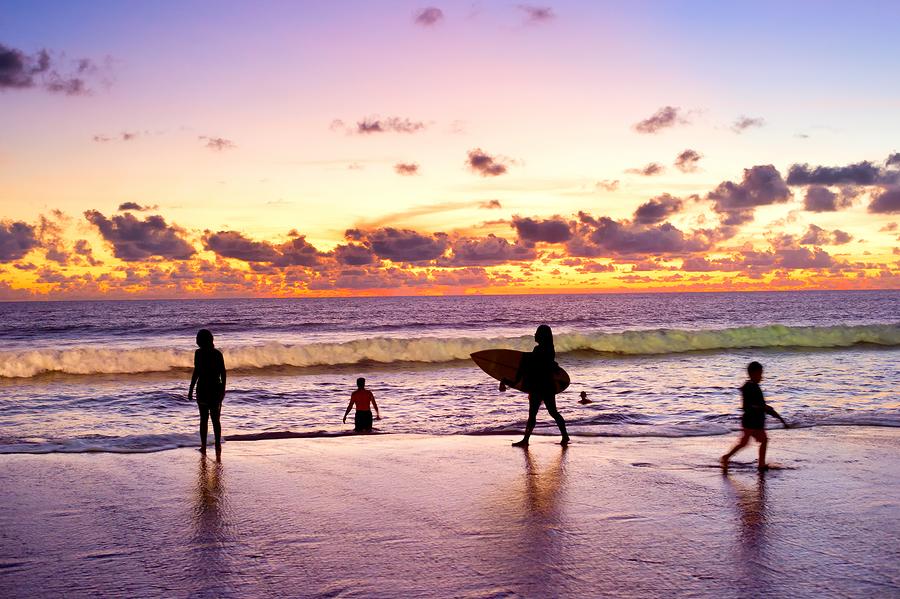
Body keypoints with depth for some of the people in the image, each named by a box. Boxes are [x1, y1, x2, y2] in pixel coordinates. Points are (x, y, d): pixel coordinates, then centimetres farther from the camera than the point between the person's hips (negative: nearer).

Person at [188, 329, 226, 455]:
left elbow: (196, 372, -12)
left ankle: (204, 446, 6)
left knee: (204, 419, 7)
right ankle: (218, 446, 7)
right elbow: (223, 373, 3)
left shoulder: (199, 353, -9)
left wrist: (191, 390, -6)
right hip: (216, 388, 3)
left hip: (203, 388, -3)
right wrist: (223, 389, 12)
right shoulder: (218, 353, 2)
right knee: (216, 420, 10)